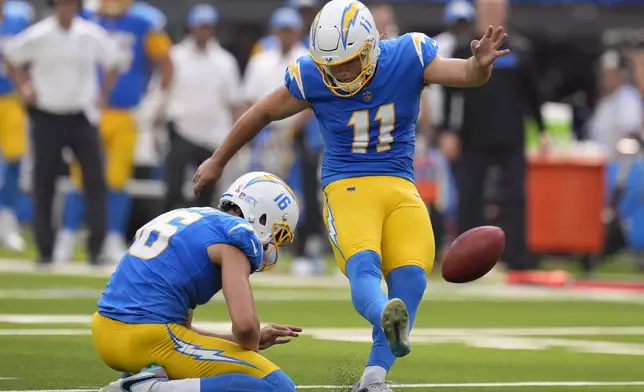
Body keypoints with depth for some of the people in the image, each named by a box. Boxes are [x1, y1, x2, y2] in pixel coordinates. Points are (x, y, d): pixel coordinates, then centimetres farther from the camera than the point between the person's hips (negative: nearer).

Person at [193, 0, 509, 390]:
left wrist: (481, 63, -40)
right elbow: (262, 114, 8)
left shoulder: (408, 57, -6)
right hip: (346, 186, -2)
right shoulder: (310, 77, -7)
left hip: (400, 187, 2)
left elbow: (467, 75, -14)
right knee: (363, 265, -31)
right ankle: (387, 321, -62)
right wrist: (218, 162, 20)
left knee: (411, 279, -17)